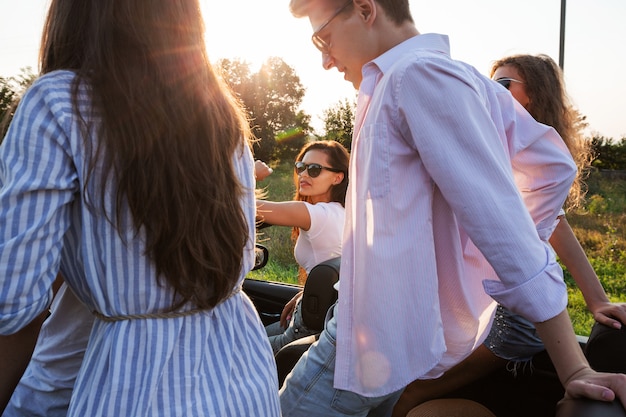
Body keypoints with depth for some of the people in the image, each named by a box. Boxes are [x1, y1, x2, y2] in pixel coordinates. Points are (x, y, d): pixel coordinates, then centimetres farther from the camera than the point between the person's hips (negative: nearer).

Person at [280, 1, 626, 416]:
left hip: (382, 341, -10)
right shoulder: (461, 76, 11)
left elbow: (496, 212, -23)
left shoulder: (416, 75, -17)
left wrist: (574, 369, -21)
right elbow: (556, 164, 15)